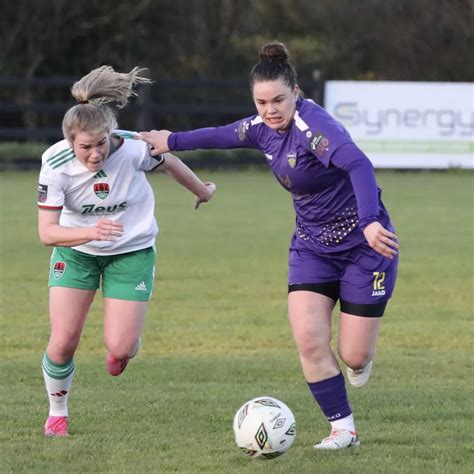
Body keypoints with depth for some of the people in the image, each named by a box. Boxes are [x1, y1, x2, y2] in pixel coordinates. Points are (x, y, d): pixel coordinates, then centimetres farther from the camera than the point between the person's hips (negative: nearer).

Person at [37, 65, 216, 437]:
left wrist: (203, 191, 15)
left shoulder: (133, 149, -28)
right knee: (63, 343, -7)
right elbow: (47, 231, -27)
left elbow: (169, 163, -4)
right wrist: (90, 232, -45)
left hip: (132, 251, -1)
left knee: (120, 348, -9)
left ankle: (126, 347, 31)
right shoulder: (56, 163, -26)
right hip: (76, 250, 1)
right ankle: (57, 412, 22)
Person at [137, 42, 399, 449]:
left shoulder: (314, 125, -27)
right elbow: (224, 135, 21)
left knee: (354, 356, -3)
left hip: (364, 246, -6)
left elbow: (358, 164, -44)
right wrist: (173, 141, 34)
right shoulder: (263, 128, -2)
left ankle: (360, 356, 36)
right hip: (312, 246, 6)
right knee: (308, 340, -12)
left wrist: (370, 222, -58)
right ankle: (343, 428, 3)